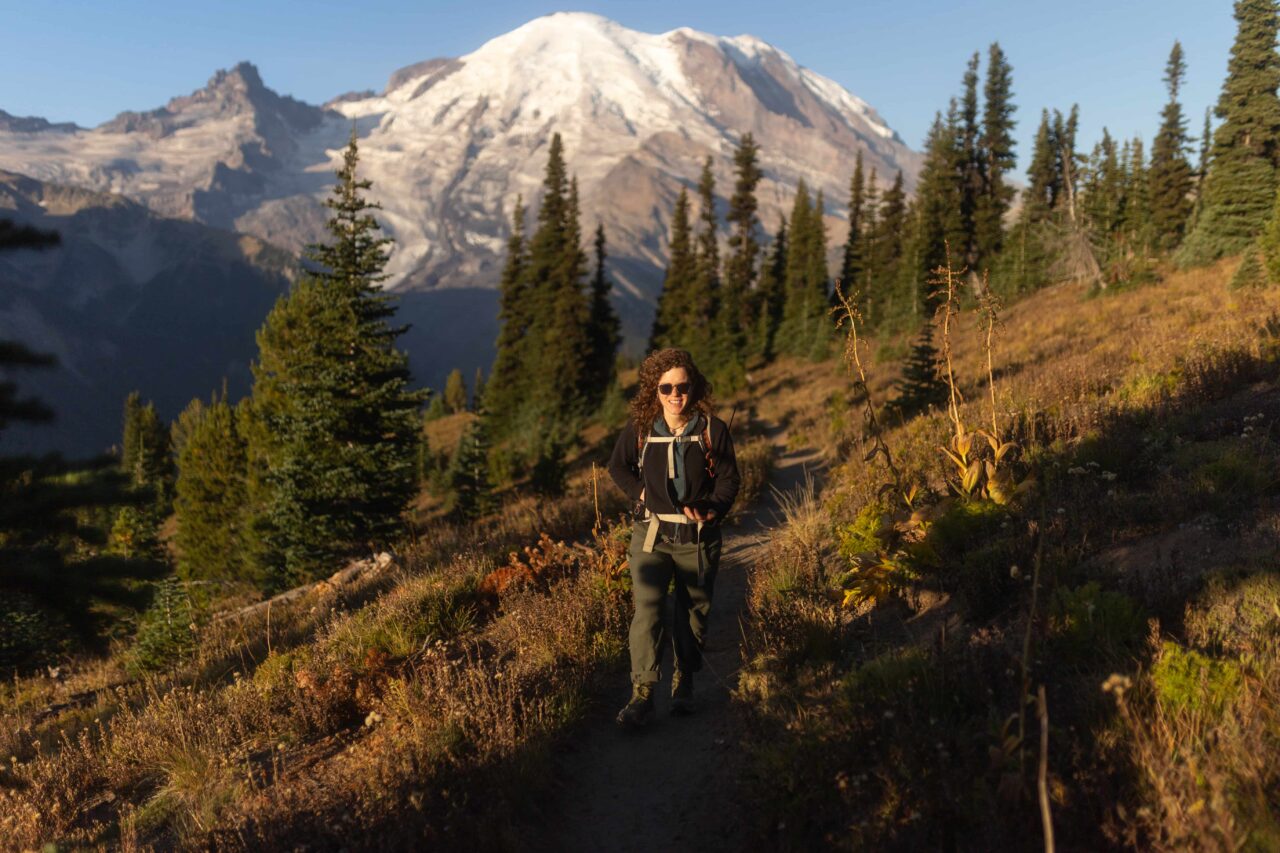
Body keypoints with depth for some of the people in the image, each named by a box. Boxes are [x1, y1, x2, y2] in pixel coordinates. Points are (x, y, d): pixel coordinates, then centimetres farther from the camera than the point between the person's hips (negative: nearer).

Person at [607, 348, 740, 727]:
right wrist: (640, 493, -3)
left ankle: (684, 682, 31)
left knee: (694, 610, 11)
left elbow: (729, 479, 1)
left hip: (699, 536, 1)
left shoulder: (713, 429, -6)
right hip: (652, 533, 0)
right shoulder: (639, 428, -4)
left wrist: (712, 509, -16)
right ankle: (642, 694, -9)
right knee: (647, 608, -13)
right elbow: (618, 467, 12)